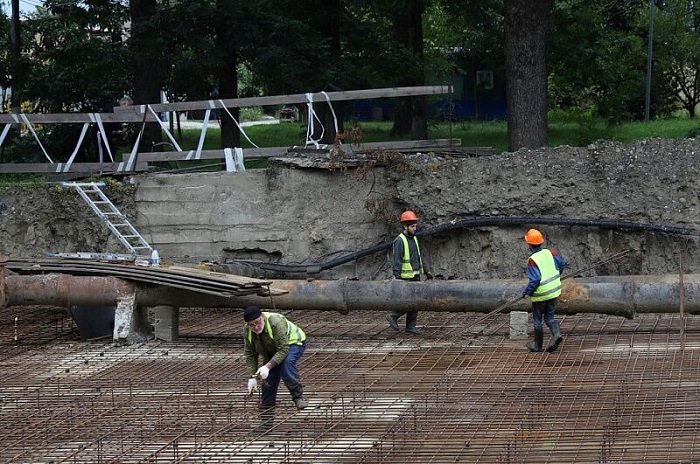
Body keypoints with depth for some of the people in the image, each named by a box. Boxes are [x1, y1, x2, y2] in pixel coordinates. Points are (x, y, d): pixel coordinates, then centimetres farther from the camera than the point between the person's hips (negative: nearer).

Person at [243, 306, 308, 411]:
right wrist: (253, 376, -17)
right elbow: (250, 355, -9)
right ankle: (267, 401, 16)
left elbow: (283, 350, -39)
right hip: (272, 350, 6)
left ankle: (298, 396, -22)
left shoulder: (276, 323, -38)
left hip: (293, 342, -6)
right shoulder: (247, 331, -17)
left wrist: (268, 366, -46)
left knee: (286, 363, -34)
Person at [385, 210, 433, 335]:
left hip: (416, 276, 8)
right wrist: (398, 278, -22)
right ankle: (392, 316, 6)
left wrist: (426, 271, 14)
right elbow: (397, 261, -17)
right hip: (406, 277, -8)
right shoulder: (399, 241, -13)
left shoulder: (414, 239, 13)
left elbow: (420, 256, 22)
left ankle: (411, 327, 12)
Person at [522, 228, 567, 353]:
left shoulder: (532, 260, -21)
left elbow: (534, 280, -26)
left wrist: (527, 291, -10)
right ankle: (556, 334, -9)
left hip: (540, 294, -5)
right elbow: (562, 264, 9)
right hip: (554, 291, 5)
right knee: (549, 317, 17)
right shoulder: (550, 253, -4)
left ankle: (538, 345, 24)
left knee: (537, 319, 13)